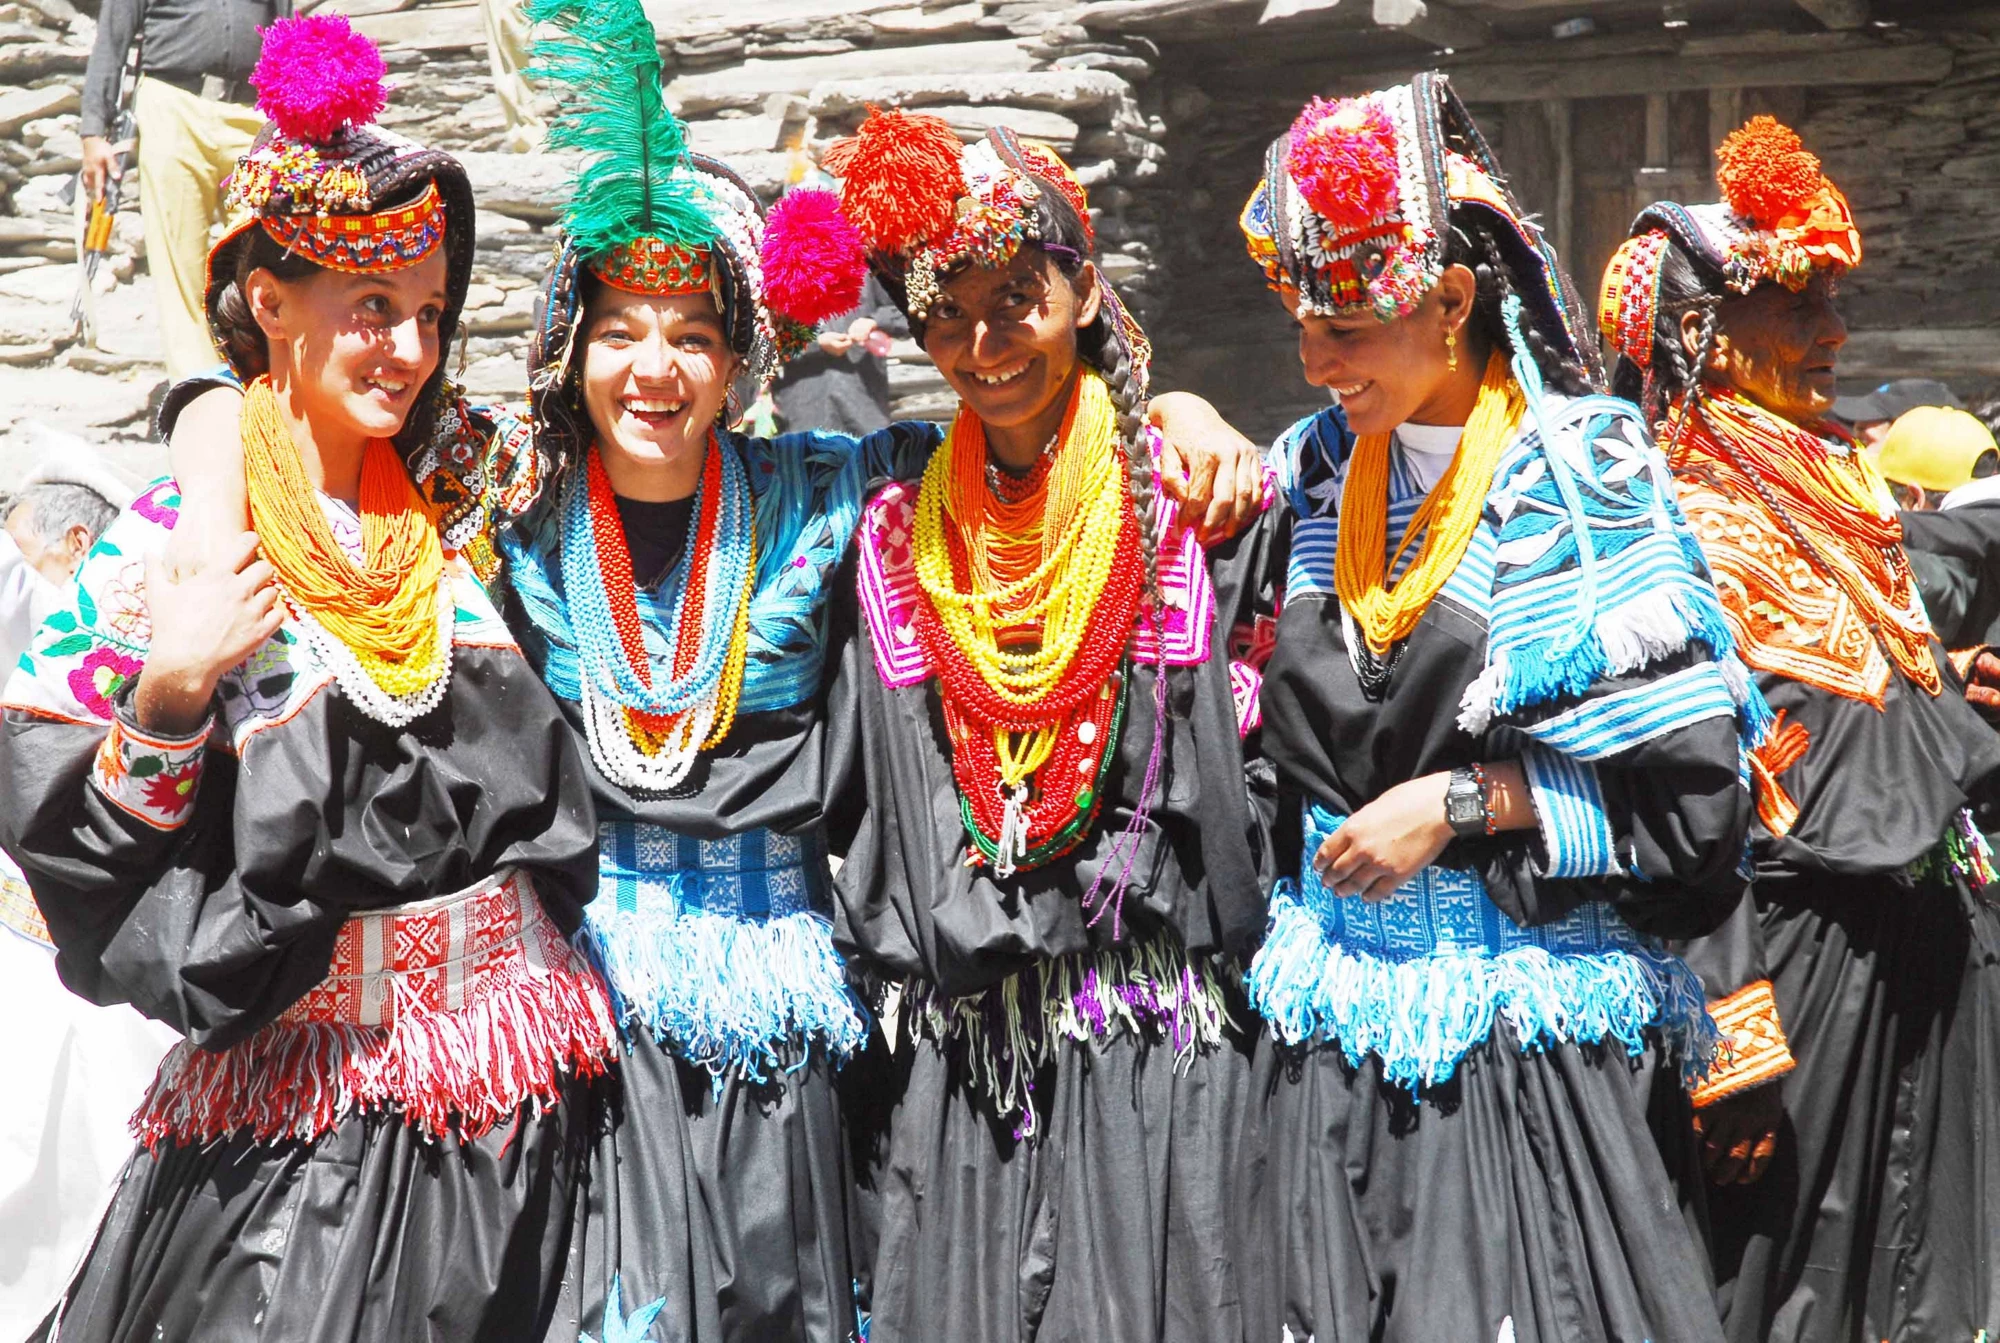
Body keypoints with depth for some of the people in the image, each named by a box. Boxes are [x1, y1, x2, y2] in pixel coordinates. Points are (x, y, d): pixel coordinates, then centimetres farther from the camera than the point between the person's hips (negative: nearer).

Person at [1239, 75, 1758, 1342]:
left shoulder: (1587, 473, -8)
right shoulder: (1310, 474, 6)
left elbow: (1699, 791, -9)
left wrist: (1462, 805, -13)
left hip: (1539, 1040, -4)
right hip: (1340, 1038, 4)